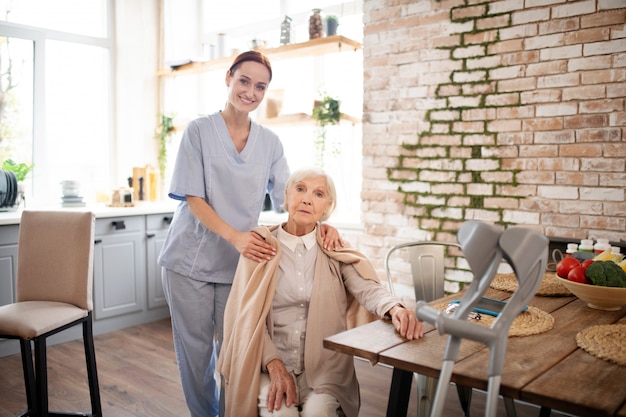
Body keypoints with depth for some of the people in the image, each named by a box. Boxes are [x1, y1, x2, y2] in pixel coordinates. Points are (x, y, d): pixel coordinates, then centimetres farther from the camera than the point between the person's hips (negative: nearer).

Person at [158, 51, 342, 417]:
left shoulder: (270, 142, 6)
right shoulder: (200, 131, -4)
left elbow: (287, 196, 3)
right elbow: (193, 198, -11)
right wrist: (235, 236, -25)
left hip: (239, 262, 2)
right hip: (192, 259, -2)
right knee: (195, 348, 8)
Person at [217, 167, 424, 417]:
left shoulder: (335, 250, 5)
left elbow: (367, 288, -12)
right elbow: (249, 317, -2)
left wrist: (395, 309, -34)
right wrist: (275, 366, -16)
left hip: (325, 364, 1)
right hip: (269, 362, 0)